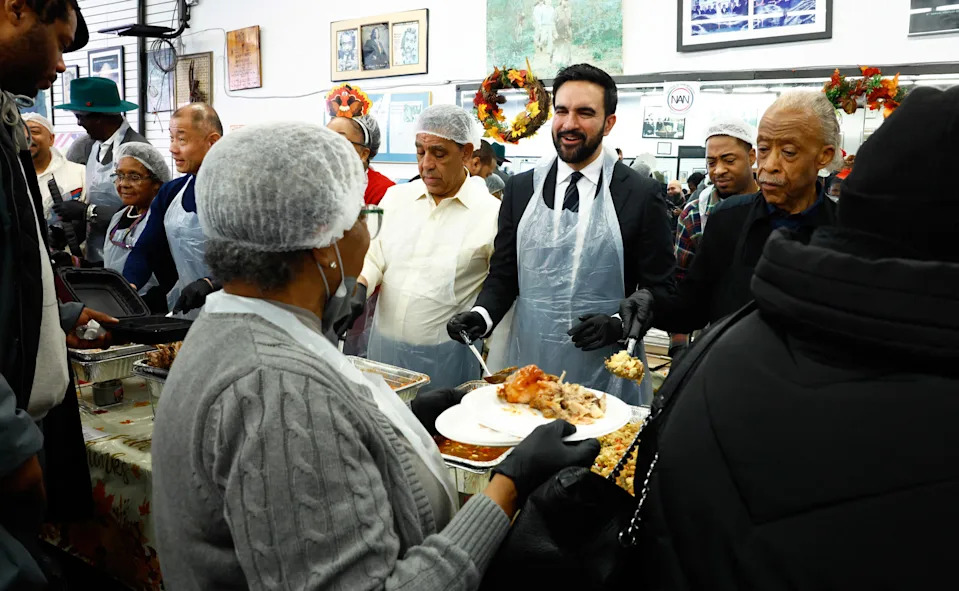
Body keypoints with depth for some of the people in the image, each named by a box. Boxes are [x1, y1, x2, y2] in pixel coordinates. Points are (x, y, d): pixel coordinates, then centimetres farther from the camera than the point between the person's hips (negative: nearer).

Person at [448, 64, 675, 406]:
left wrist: (619, 324, -17)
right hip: (528, 369, 3)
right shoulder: (520, 189, 5)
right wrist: (482, 314, -9)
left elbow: (659, 288, -1)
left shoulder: (641, 195, -4)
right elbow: (503, 274, 9)